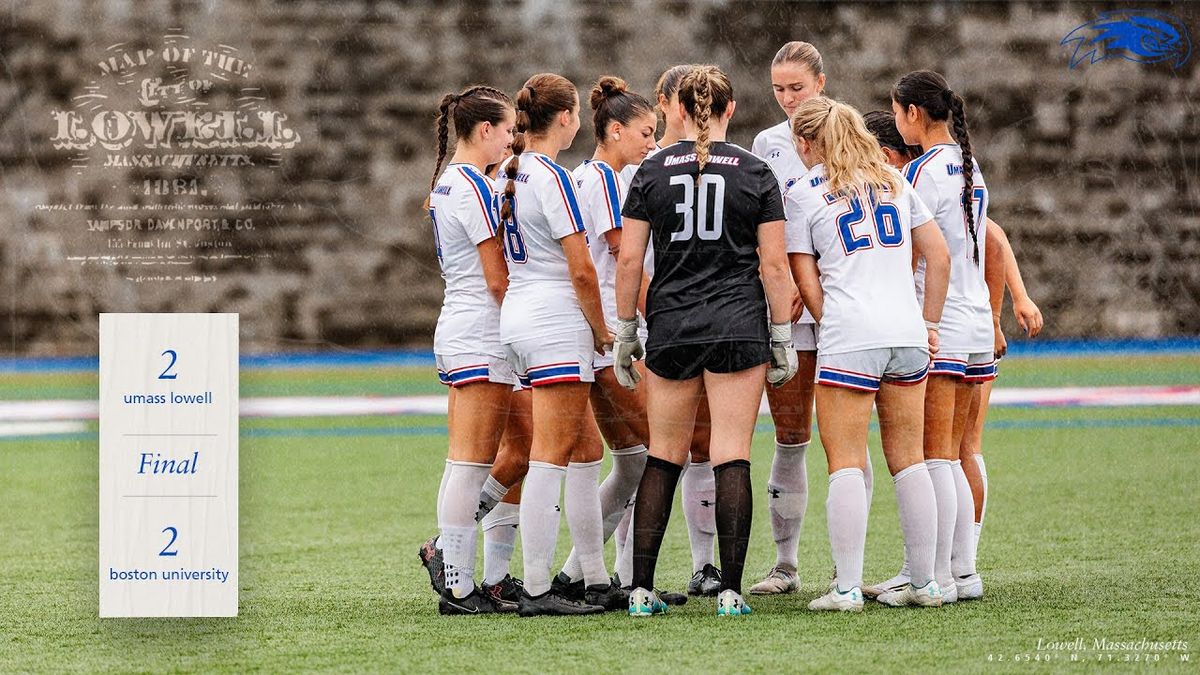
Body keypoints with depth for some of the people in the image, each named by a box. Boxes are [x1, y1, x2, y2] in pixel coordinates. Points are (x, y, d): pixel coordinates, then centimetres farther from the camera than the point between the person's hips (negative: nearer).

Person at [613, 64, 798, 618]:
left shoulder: (652, 172, 3)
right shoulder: (755, 173, 0)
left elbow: (629, 259, 1)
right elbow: (775, 265, -2)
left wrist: (624, 332, 9)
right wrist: (782, 338, 4)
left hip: (670, 326, 2)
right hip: (739, 325, -1)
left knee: (663, 459, 10)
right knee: (732, 460, -2)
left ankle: (641, 589, 6)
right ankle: (730, 591, -6)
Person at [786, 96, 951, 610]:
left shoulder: (802, 193, 3)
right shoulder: (893, 181, 17)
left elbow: (807, 281, 1)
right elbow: (938, 255, 14)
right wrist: (929, 323, 16)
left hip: (849, 339, -5)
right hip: (907, 336, 5)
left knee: (846, 465, -3)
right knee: (908, 462, 10)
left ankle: (847, 588, -7)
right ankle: (924, 583, 11)